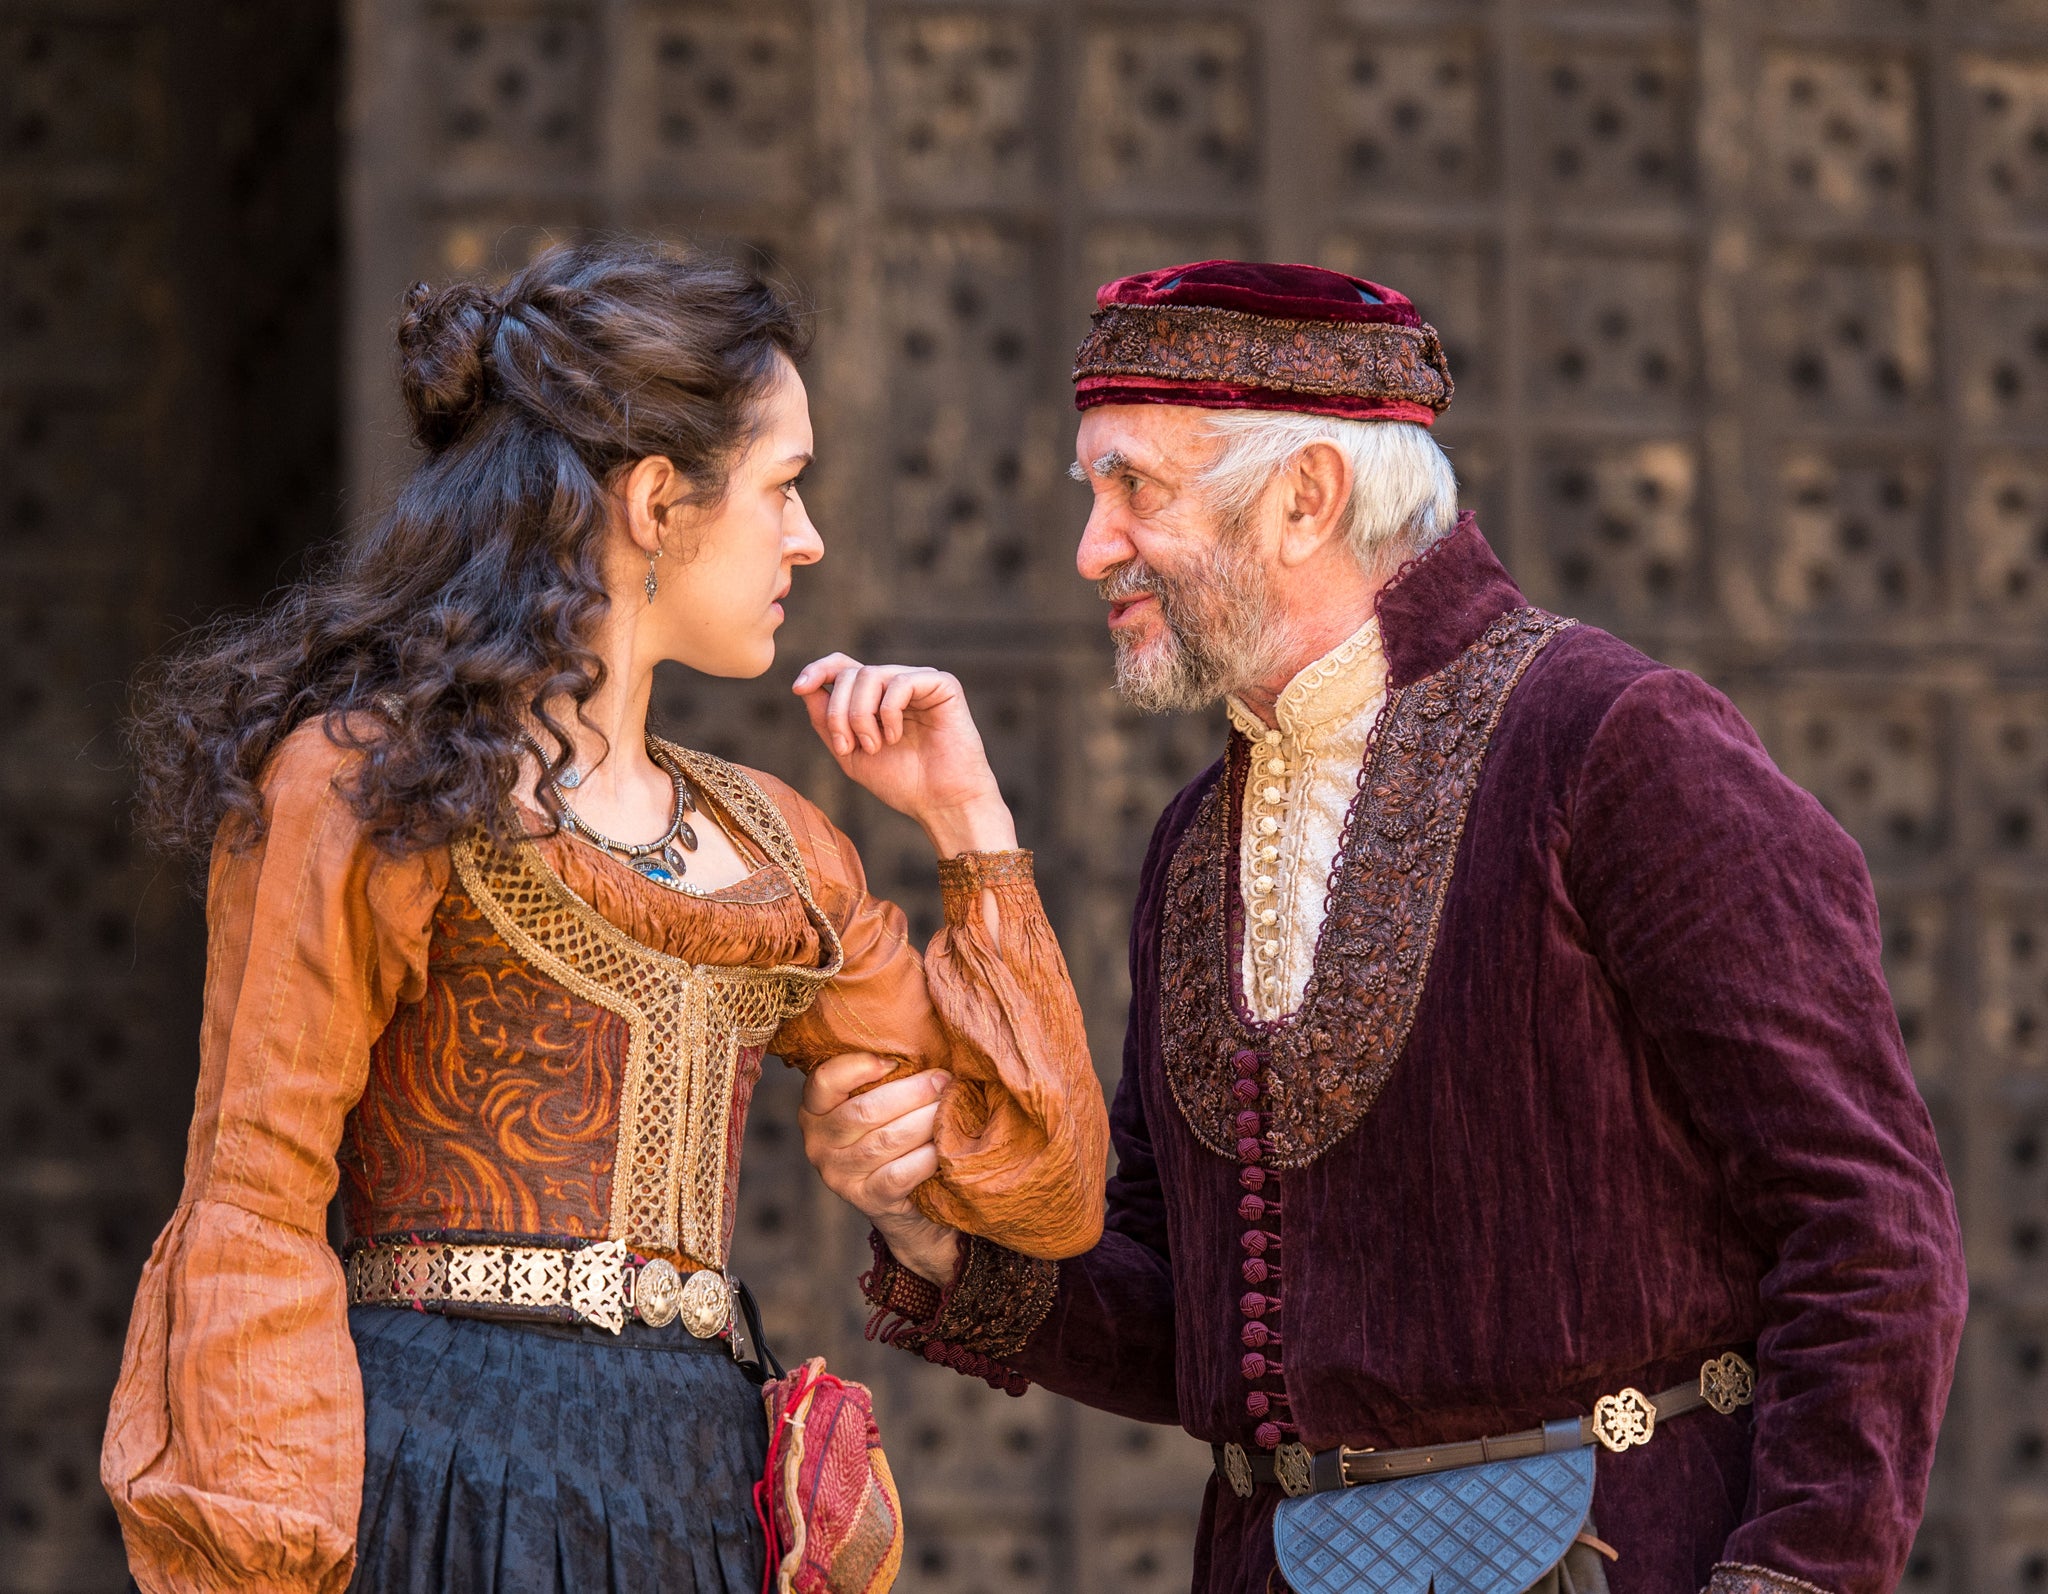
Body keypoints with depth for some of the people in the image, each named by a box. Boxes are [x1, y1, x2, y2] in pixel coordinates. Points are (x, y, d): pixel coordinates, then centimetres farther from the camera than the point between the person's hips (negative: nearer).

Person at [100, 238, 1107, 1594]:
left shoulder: (771, 844, 19)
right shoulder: (361, 783, 0)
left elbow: (1049, 1192, 16)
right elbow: (251, 1217, -6)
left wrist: (968, 821, 13)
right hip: (451, 1477, -6)